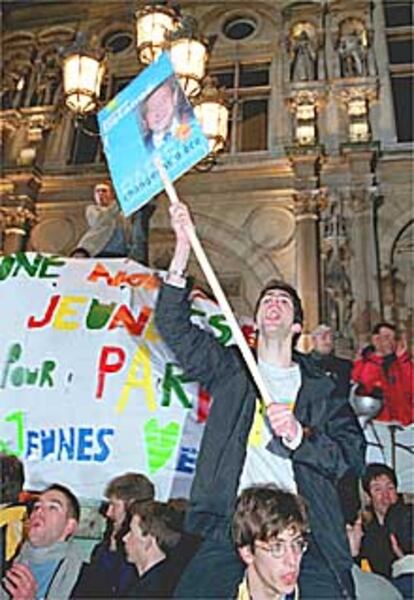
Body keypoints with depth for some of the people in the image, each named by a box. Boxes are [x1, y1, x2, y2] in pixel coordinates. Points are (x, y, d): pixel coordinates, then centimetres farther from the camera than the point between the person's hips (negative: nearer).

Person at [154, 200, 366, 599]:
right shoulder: (231, 369, 14)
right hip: (232, 525, 0)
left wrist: (299, 435, -12)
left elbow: (352, 455, 6)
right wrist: (183, 248, -3)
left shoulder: (321, 387, 14)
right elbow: (173, 326, 4)